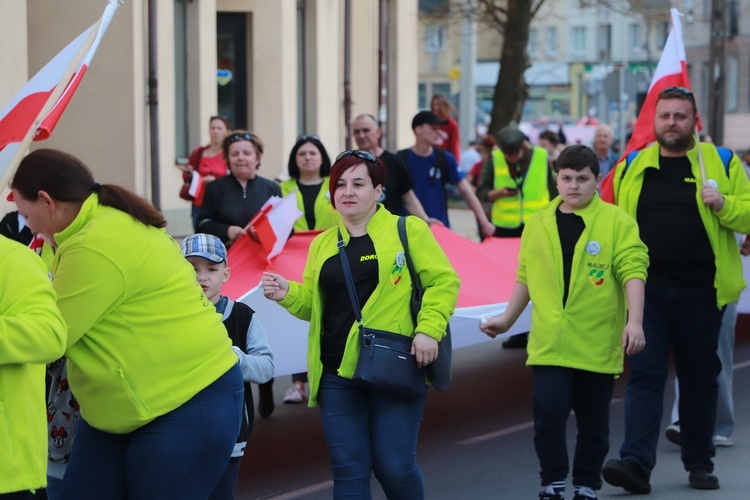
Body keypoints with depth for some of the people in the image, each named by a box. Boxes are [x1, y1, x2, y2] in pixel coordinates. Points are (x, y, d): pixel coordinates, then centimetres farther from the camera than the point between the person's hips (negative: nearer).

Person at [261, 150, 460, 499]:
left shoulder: (407, 230, 2)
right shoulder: (322, 244, 15)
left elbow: (443, 281, -1)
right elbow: (312, 303, 19)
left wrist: (429, 329, -14)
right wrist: (288, 294, -2)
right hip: (338, 374, 4)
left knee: (394, 466, -4)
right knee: (349, 470, 3)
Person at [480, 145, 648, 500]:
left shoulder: (617, 222, -2)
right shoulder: (538, 223, 9)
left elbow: (632, 271, -10)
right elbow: (525, 277, 18)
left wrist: (634, 321, -21)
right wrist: (507, 320, 18)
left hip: (597, 344, -1)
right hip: (548, 343, 2)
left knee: (593, 422, 9)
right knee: (548, 412, -10)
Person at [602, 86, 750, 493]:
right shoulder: (632, 166, 8)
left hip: (701, 292, -1)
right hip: (646, 290, 1)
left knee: (700, 376, 9)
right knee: (644, 373, -6)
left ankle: (700, 464, 20)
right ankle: (636, 462, -12)